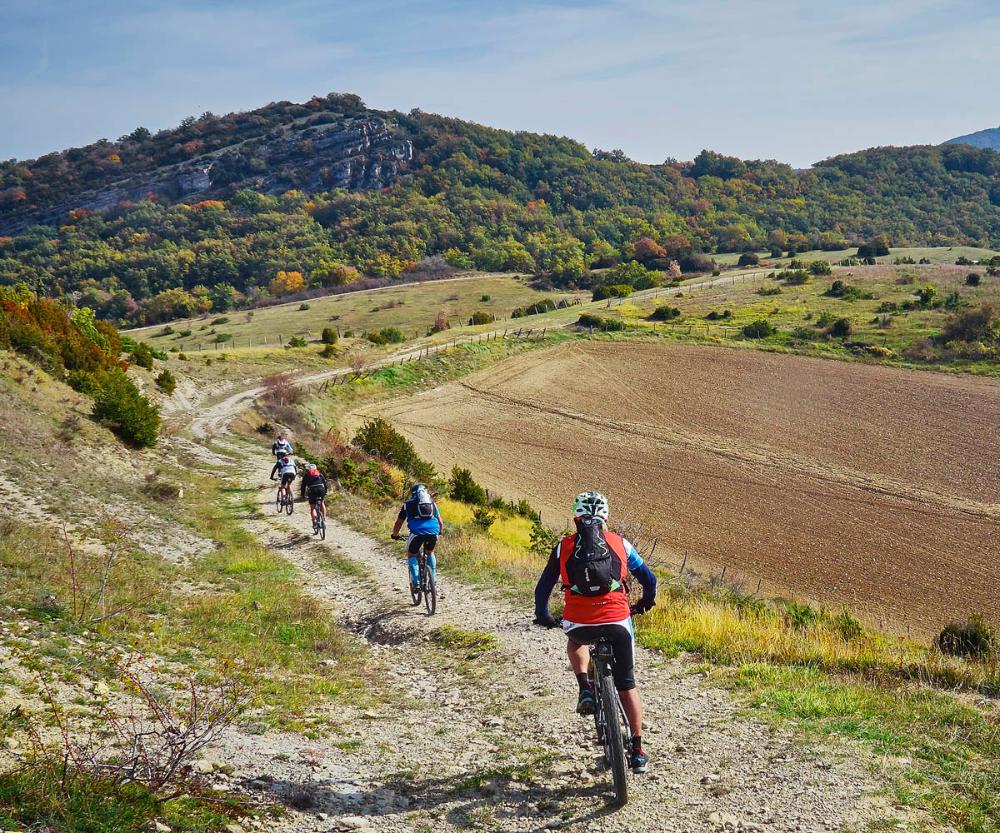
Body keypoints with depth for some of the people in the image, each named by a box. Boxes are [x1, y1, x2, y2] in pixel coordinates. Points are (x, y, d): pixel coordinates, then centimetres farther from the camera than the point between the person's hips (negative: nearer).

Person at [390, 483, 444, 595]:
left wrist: (395, 535, 43)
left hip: (417, 532, -2)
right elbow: (440, 522, 31)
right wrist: (440, 532, 51)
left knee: (411, 555, 19)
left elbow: (398, 523, 26)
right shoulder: (432, 503, 27)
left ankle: (416, 582, 4)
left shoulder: (408, 504, 22)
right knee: (430, 553, 29)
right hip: (433, 531, 2)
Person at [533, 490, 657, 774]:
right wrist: (646, 602, 38)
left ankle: (585, 689, 15)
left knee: (575, 642, 38)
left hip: (579, 623, 0)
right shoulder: (619, 543, 10)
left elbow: (543, 587, 14)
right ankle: (637, 751, 18)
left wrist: (543, 616, 32)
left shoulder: (564, 547, 9)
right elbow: (649, 579, 17)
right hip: (618, 622, 0)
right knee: (627, 687, 16)